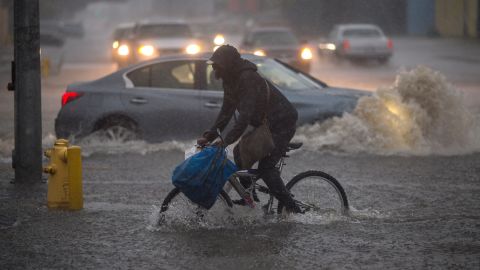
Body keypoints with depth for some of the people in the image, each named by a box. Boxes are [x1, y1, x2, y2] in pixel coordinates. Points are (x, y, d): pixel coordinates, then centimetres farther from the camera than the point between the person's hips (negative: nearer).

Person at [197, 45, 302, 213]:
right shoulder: (230, 80, 5)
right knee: (240, 152, 6)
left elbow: (245, 115, -32)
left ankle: (293, 211, -15)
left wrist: (226, 141, -36)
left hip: (282, 123, -10)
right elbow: (226, 111, 9)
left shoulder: (248, 79, -26)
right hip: (265, 124, 10)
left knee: (266, 168, -16)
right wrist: (209, 136, 0)